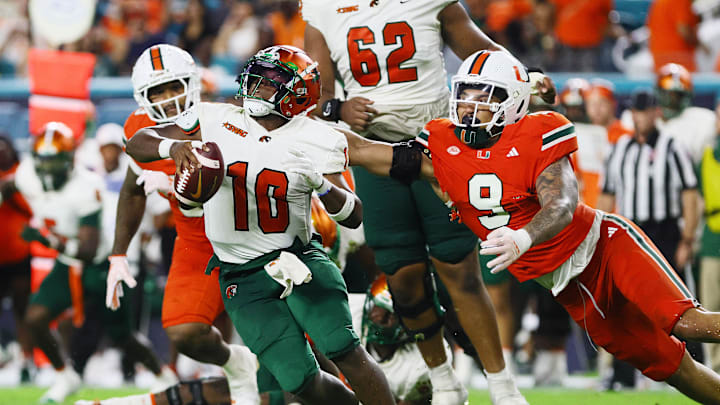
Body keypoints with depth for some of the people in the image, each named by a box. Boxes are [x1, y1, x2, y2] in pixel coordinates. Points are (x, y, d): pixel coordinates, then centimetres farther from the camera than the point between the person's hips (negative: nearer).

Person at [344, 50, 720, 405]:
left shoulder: (537, 136, -15)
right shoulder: (441, 149, -2)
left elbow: (562, 205, -28)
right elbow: (358, 151, -1)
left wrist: (523, 239, -45)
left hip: (601, 244, -4)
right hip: (570, 286, 4)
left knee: (686, 323, -21)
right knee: (668, 366, 2)